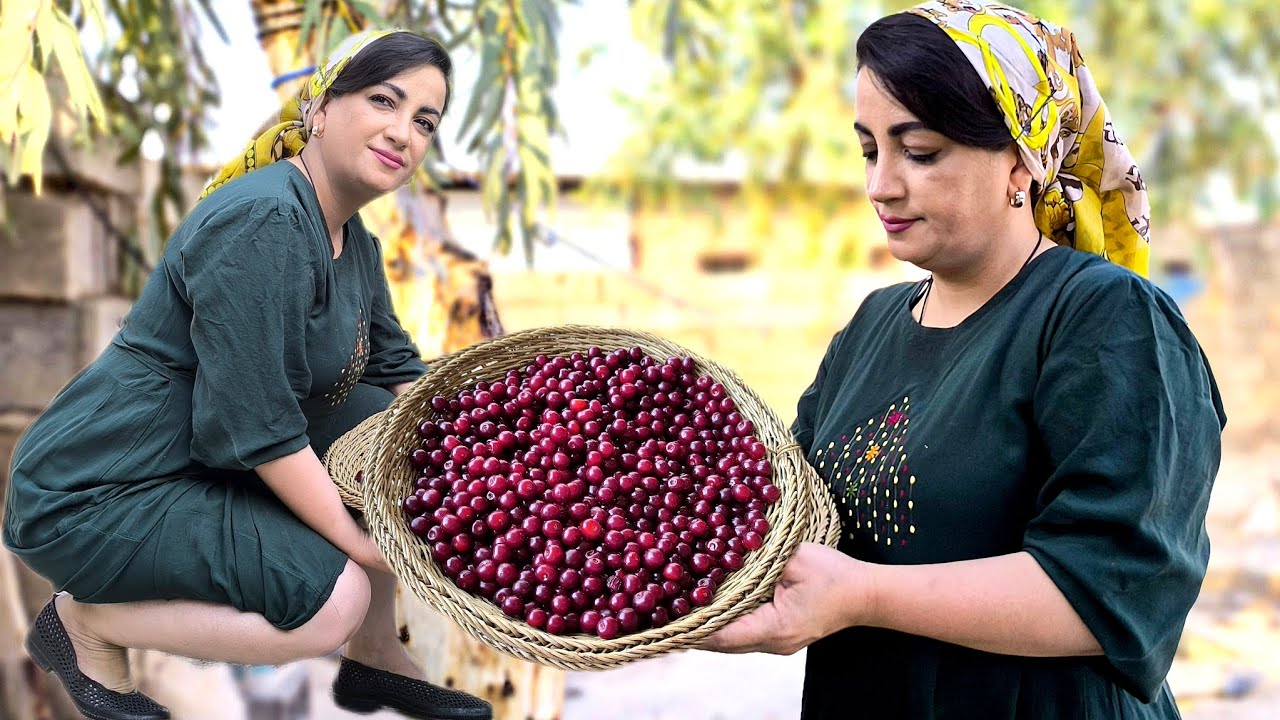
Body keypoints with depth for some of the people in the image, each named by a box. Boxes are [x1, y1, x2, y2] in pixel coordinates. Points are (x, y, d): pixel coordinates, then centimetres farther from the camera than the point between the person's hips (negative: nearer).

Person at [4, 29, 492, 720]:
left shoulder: (355, 243, 8)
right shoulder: (264, 220, -24)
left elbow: (399, 373, 13)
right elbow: (253, 425, -26)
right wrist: (357, 539, -18)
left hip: (208, 467, 10)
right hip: (89, 494, -10)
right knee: (333, 596, -22)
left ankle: (374, 660, 13)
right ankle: (85, 621, -2)